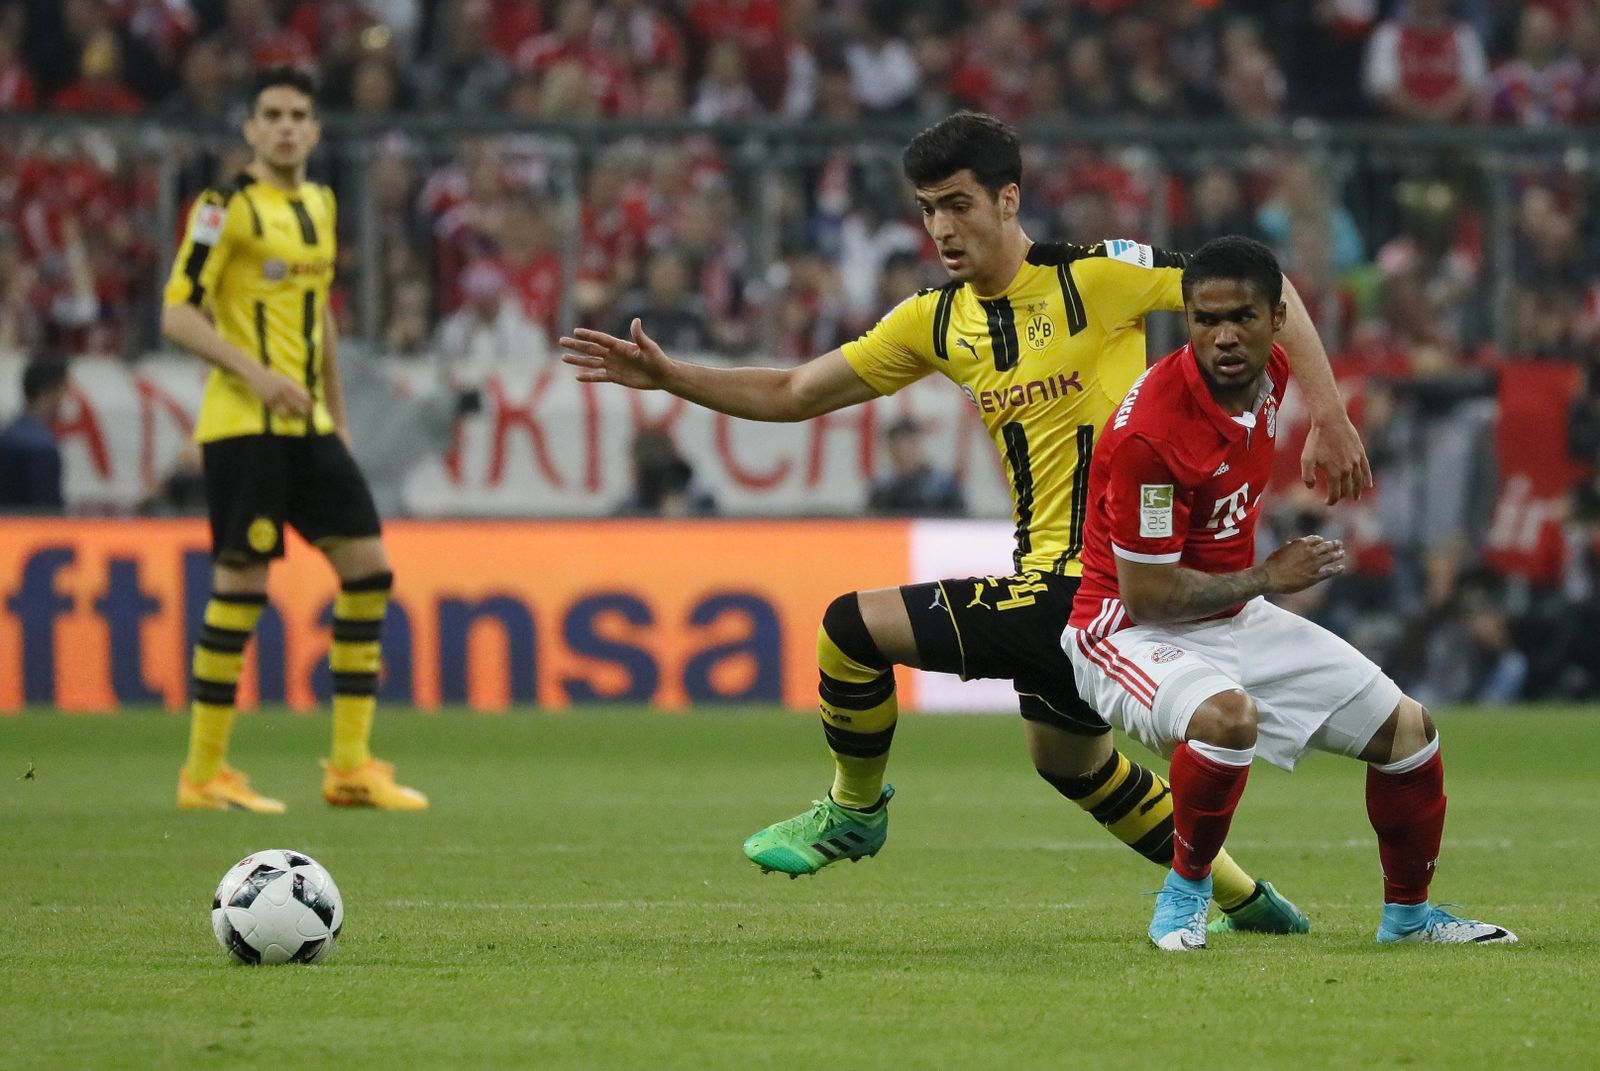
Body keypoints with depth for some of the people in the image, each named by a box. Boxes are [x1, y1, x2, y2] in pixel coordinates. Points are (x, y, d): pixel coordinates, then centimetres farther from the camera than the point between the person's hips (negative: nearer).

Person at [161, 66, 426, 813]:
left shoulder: (319, 205, 15)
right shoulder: (227, 208, -8)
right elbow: (177, 312, -12)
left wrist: (336, 411, 24)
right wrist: (256, 373, -23)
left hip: (307, 425, 8)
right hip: (242, 424, -7)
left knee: (367, 567, 1)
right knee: (242, 582, -7)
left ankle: (350, 766, 6)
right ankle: (204, 773, 2)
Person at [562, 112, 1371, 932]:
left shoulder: (1093, 275, -12)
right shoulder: (936, 322, 8)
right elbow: (794, 394, 13)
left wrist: (1327, 414, -13)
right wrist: (668, 377, 2)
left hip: (1097, 581, -9)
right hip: (1049, 578, 9)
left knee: (851, 629, -11)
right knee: (1067, 758, 28)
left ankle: (854, 811, 15)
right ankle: (1246, 902, 42)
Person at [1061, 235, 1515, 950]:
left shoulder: (1270, 373, -5)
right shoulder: (1150, 432, -29)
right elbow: (1145, 594, -25)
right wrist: (1265, 578, -17)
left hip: (1233, 617, 8)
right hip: (1132, 631, -8)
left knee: (1407, 730, 7)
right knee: (1229, 717, -40)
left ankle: (1407, 914, 29)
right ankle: (1185, 891, -15)